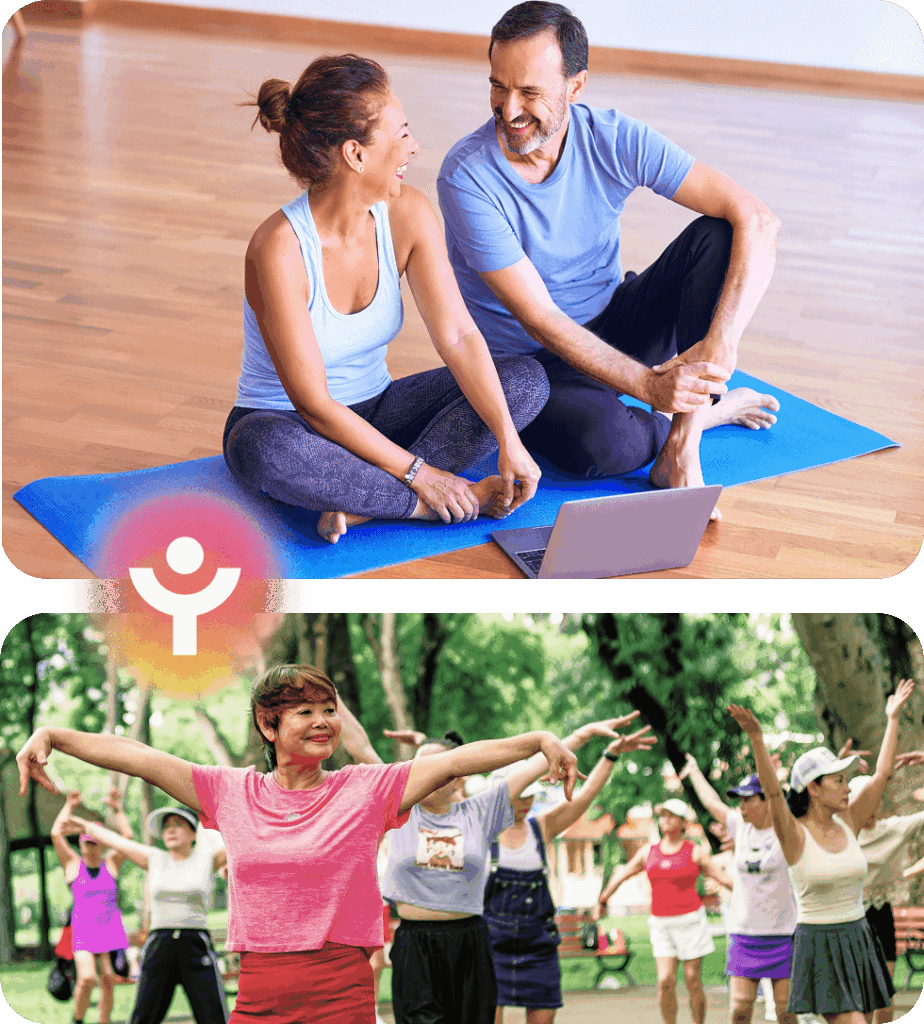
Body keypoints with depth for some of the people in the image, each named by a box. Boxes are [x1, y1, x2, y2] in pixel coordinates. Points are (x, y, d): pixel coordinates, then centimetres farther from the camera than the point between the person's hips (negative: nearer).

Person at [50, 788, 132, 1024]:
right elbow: (56, 834, -5)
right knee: (86, 978, -18)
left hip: (111, 928, 2)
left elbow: (128, 836, -1)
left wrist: (116, 808, -3)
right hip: (83, 928, -2)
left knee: (108, 981, -1)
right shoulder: (73, 864, 6)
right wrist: (69, 806, -1)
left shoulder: (111, 863, 9)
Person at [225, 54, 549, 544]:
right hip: (285, 423, -6)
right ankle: (441, 503, -23)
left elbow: (459, 336, -14)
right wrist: (417, 472, -26)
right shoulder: (279, 248, -27)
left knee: (527, 379, -12)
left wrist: (509, 442, -24)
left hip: (375, 412, 6)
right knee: (267, 450, -42)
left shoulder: (408, 215, -11)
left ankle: (364, 503, -24)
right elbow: (313, 403, -26)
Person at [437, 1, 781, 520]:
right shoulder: (467, 177, -23)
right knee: (603, 442, -37)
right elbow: (540, 320, -24)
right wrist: (648, 385, -33)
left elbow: (757, 220, -20)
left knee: (717, 235, -20)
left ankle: (681, 444, -22)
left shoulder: (615, 140, -14)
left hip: (615, 329, 4)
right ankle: (709, 412, -1)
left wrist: (721, 343, -34)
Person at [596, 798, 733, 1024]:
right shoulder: (648, 851, 8)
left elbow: (724, 878, 2)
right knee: (665, 981, -7)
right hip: (661, 925, 2)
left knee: (693, 981, 0)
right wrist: (602, 901, 29)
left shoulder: (695, 852, 0)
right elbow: (622, 875, 20)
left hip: (689, 920, -2)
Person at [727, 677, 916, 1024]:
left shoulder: (847, 824, 4)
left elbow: (882, 775, 9)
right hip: (819, 945, -6)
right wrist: (756, 738, -41)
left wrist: (892, 719, 13)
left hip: (859, 941, 6)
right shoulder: (795, 834, -11)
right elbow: (772, 791, -28)